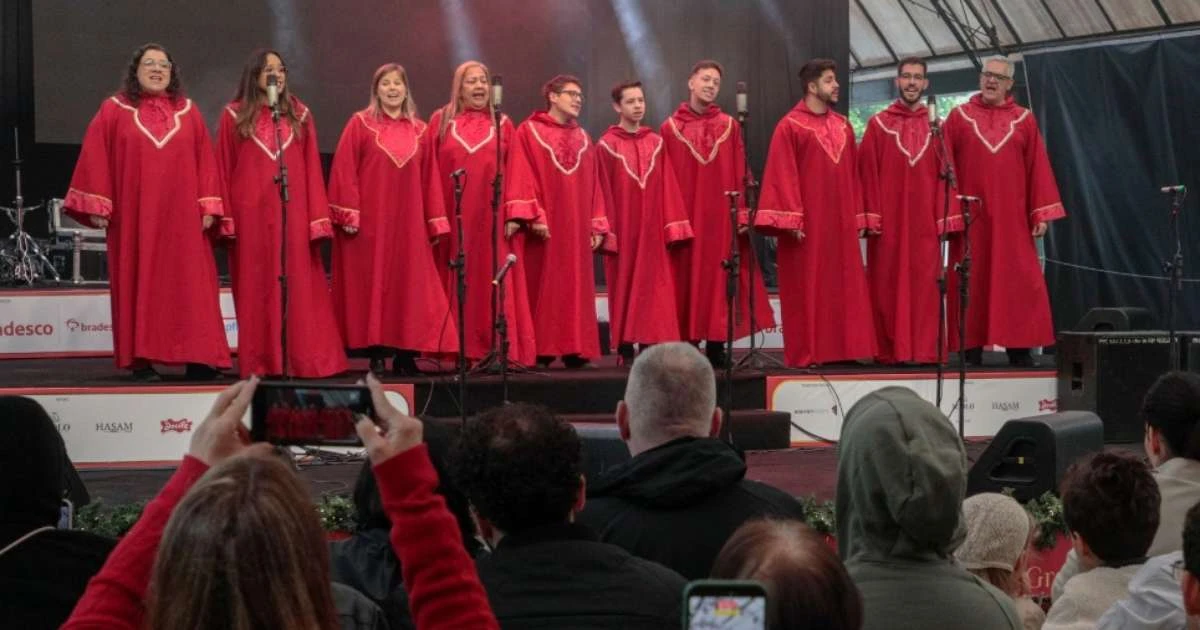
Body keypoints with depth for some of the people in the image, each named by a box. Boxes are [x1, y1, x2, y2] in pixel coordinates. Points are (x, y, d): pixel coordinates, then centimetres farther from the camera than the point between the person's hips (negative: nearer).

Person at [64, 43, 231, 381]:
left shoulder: (188, 112, 9)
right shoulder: (115, 110, 3)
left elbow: (205, 160, 8)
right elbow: (94, 157, 0)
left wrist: (208, 206, 0)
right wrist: (96, 205, -6)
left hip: (181, 217, 2)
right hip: (134, 215, -2)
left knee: (190, 286, -2)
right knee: (139, 285, -1)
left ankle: (198, 358, -2)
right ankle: (141, 359, 2)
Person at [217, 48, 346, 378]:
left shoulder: (300, 115, 10)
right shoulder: (234, 116, 5)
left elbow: (312, 169, 7)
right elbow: (223, 169, 3)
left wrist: (318, 218, -1)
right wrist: (224, 217, -5)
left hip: (293, 215, 1)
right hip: (251, 215, -1)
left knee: (299, 288, -1)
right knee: (256, 290, 1)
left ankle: (303, 361, 2)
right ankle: (259, 364, 4)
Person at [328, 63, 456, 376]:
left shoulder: (420, 131, 11)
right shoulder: (360, 124, 1)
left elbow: (430, 179, 11)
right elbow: (344, 171, -4)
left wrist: (435, 222, 7)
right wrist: (348, 214, -12)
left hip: (408, 223, 3)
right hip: (369, 221, -3)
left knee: (409, 287, 1)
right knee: (371, 284, -2)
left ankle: (405, 354, 6)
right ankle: (376, 355, 2)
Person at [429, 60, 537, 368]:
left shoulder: (502, 124, 10)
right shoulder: (441, 121, 8)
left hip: (492, 219, 1)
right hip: (453, 217, 0)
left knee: (492, 283, -3)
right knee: (455, 285, 0)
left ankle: (495, 350, -2)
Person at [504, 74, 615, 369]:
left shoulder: (583, 139, 17)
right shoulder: (529, 132, 1)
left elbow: (593, 186, 15)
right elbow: (521, 177, -8)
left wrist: (597, 227, 7)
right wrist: (532, 216, -18)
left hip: (576, 228, 5)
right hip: (544, 227, -5)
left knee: (575, 290, 3)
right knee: (542, 287, -5)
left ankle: (574, 349, 5)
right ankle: (541, 351, -4)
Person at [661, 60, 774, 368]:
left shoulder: (729, 126, 8)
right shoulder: (670, 128, 4)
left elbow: (740, 175, 5)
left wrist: (742, 213, -3)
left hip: (721, 218, 1)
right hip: (684, 217, -1)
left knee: (718, 280, 0)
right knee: (686, 281, 0)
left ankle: (716, 346, 4)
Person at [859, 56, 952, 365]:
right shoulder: (878, 124, 4)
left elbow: (944, 175, 7)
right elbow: (868, 174, 0)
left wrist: (942, 217, -2)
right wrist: (871, 215, -8)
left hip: (924, 222, 2)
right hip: (888, 220, -2)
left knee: (923, 286, 0)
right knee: (888, 286, 0)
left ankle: (922, 350, 4)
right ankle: (890, 350, 3)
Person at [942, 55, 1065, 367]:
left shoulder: (1024, 120, 7)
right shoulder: (959, 117, 5)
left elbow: (1038, 168, 5)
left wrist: (1041, 213, -2)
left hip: (1011, 216, 1)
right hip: (970, 217, -1)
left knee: (1018, 281, -2)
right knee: (971, 282, 0)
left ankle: (1018, 348, 2)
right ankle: (972, 349, 3)